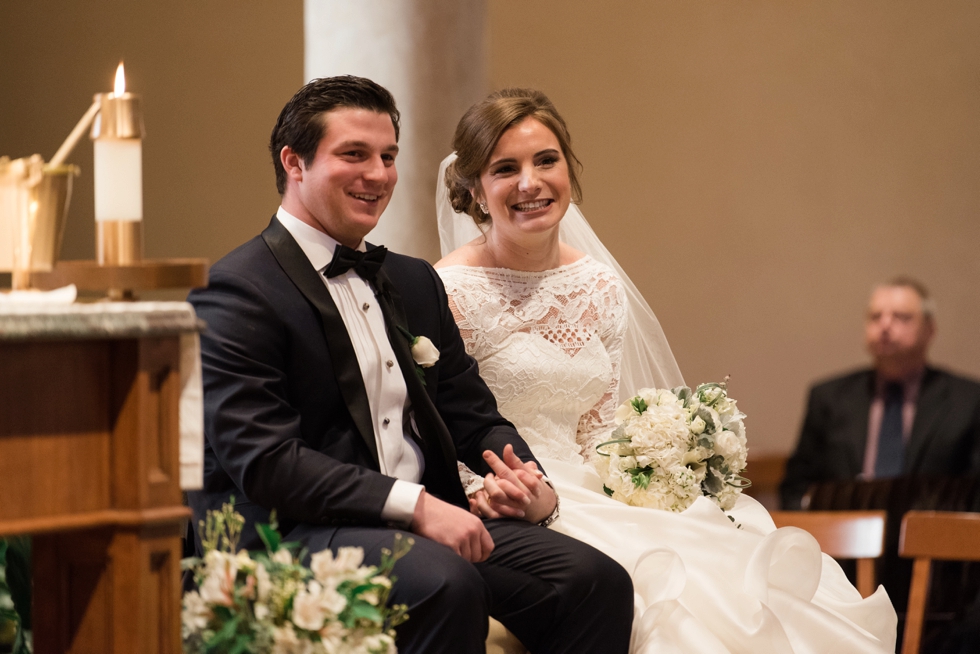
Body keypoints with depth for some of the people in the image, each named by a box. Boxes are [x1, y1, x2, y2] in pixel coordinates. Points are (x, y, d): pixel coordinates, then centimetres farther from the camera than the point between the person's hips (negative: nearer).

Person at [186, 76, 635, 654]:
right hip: (301, 531, -7)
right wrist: (412, 503, -23)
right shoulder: (237, 292, -6)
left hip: (430, 521, 7)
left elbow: (471, 414, 20)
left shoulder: (415, 282, 20)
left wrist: (534, 487, -3)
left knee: (597, 582, -16)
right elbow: (263, 461, -16)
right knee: (446, 584, -36)